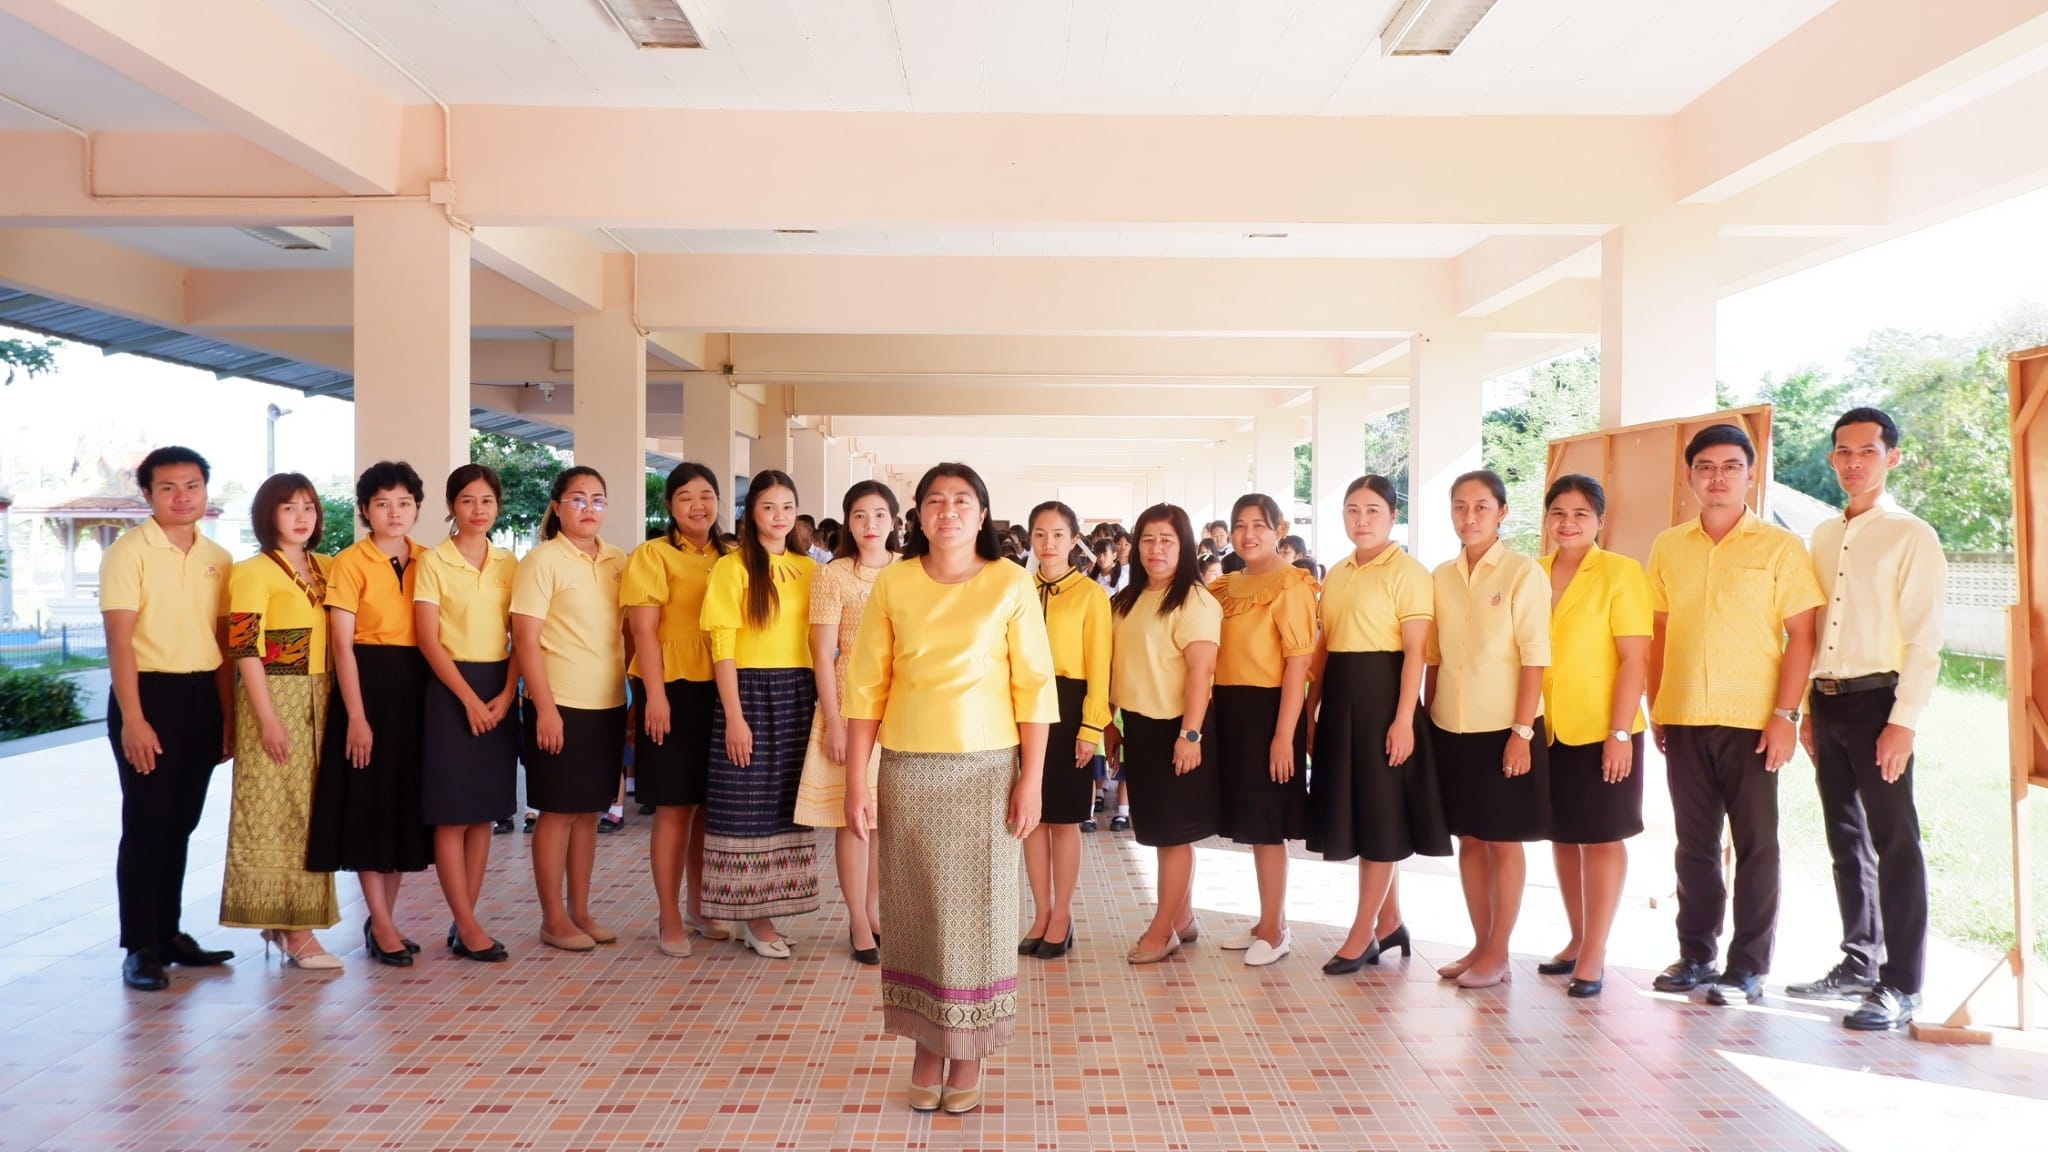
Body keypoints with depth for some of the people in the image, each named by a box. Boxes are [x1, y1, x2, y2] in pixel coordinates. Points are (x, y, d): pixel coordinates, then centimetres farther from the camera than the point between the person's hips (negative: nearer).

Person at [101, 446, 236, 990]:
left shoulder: (219, 559, 9)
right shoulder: (128, 553, -6)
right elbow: (119, 640, -11)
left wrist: (228, 716, 9)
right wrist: (132, 719, -18)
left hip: (203, 698, 5)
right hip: (150, 694, -5)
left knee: (181, 823, 12)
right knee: (146, 824, -1)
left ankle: (168, 932, 23)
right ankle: (140, 947, 8)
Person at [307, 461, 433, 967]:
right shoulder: (350, 563, -5)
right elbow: (342, 643, -8)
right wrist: (355, 716, -13)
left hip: (417, 683, 5)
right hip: (368, 681, -5)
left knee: (406, 798, 9)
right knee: (369, 800, 0)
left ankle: (385, 915, 21)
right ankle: (380, 924, 9)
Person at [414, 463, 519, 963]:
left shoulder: (509, 564, 9)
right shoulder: (433, 562, -3)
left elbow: (520, 636, 7)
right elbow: (428, 640, -9)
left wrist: (506, 694, -7)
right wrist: (469, 698, -15)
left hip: (499, 692, 5)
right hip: (451, 689, -4)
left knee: (484, 813, 7)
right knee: (452, 814, -3)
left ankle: (463, 922, 15)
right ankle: (468, 926, 4)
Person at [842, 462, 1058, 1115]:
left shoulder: (1010, 584, -1)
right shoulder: (893, 584, 3)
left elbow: (1034, 687, -2)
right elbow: (866, 685, 3)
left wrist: (1031, 780, -6)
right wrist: (856, 779, -1)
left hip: (986, 768, -1)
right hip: (908, 768, 2)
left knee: (978, 909, 3)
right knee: (915, 911, 7)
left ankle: (969, 1050, 18)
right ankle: (926, 1044, 21)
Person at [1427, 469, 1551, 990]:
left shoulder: (1522, 572, -7)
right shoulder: (1441, 576, 7)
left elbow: (1534, 658, -10)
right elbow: (1434, 658, 11)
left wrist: (1523, 732, -14)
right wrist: (1424, 719, 8)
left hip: (1504, 728, -5)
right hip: (1452, 728, 5)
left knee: (1504, 842, 4)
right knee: (1468, 838, 11)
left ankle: (1498, 954, 14)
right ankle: (1480, 945, 23)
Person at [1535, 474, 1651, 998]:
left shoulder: (1619, 572, -7)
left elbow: (1635, 659, -11)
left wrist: (1620, 733, -16)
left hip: (1602, 731, -5)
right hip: (1548, 731, 5)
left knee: (1601, 837, 3)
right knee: (1563, 836, 13)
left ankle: (1594, 955, 10)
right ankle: (1577, 940, 26)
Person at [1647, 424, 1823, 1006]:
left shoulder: (1778, 546, -3)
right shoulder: (1668, 547, 8)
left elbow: (1801, 635, -5)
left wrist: (1785, 715, -11)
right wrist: (1654, 708, 9)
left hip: (1750, 720, -3)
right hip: (1683, 718, 4)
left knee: (1755, 845, 3)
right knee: (1694, 843, 11)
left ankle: (1748, 968, 12)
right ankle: (1695, 954, 22)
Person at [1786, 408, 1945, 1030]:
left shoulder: (1911, 537, -5)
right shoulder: (1824, 536, 13)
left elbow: (1924, 640, -11)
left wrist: (1903, 722, -16)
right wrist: (1809, 710, 12)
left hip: (1877, 700, -6)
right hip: (1827, 700, 6)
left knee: (1894, 843, -2)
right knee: (1846, 840, 13)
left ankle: (1900, 985, 4)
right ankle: (1859, 961, 24)